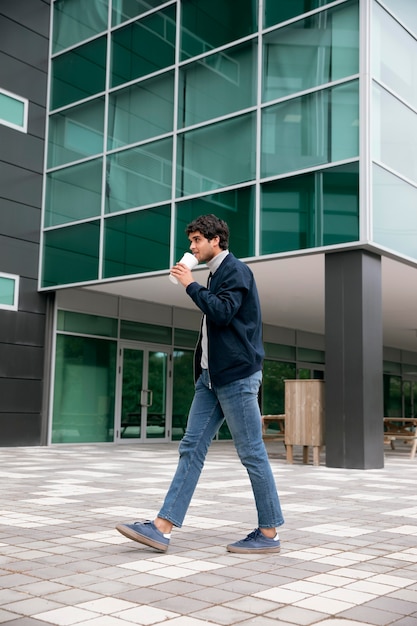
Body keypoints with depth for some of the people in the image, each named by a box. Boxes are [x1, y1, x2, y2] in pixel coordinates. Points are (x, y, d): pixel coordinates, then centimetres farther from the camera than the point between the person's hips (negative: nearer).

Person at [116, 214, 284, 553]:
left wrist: (191, 285, -12)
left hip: (237, 375, -9)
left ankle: (268, 533, 10)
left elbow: (223, 313, -22)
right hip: (212, 376, 9)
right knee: (192, 447, 3)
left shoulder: (236, 270, -8)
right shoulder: (216, 274, 19)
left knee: (252, 453, -1)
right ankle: (163, 528, 2)